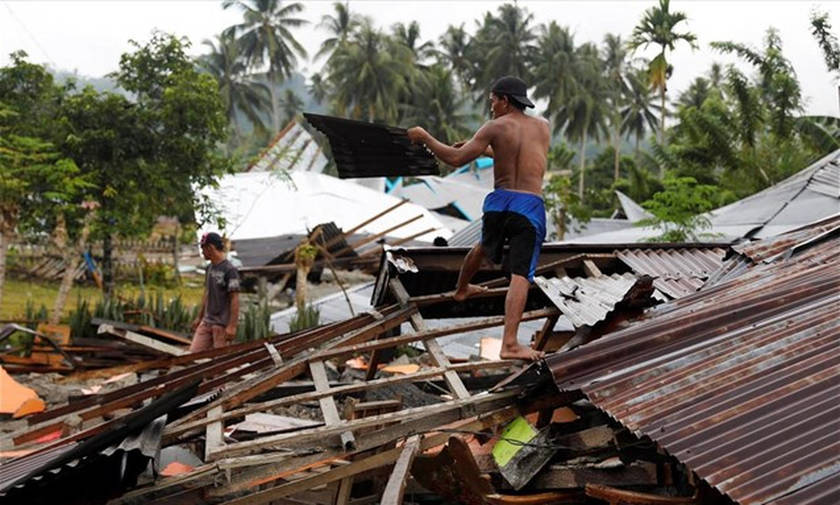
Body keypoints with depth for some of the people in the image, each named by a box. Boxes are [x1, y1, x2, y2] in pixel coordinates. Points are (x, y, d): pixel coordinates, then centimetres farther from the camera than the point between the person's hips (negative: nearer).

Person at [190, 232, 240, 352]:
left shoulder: (229, 270, -14)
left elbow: (235, 299, -17)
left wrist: (232, 326, -20)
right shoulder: (210, 268, 13)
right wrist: (199, 317, 23)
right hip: (206, 322, 8)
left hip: (222, 324, -8)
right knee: (193, 352, 1)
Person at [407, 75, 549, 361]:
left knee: (483, 246, 33)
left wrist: (425, 138, 5)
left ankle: (461, 290, 59)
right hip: (530, 206, -1)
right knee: (520, 275, -10)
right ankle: (510, 343, -24)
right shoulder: (543, 127, 12)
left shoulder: (496, 127, 0)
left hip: (499, 201, 1)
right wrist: (483, 150, 33)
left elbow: (456, 159, -6)